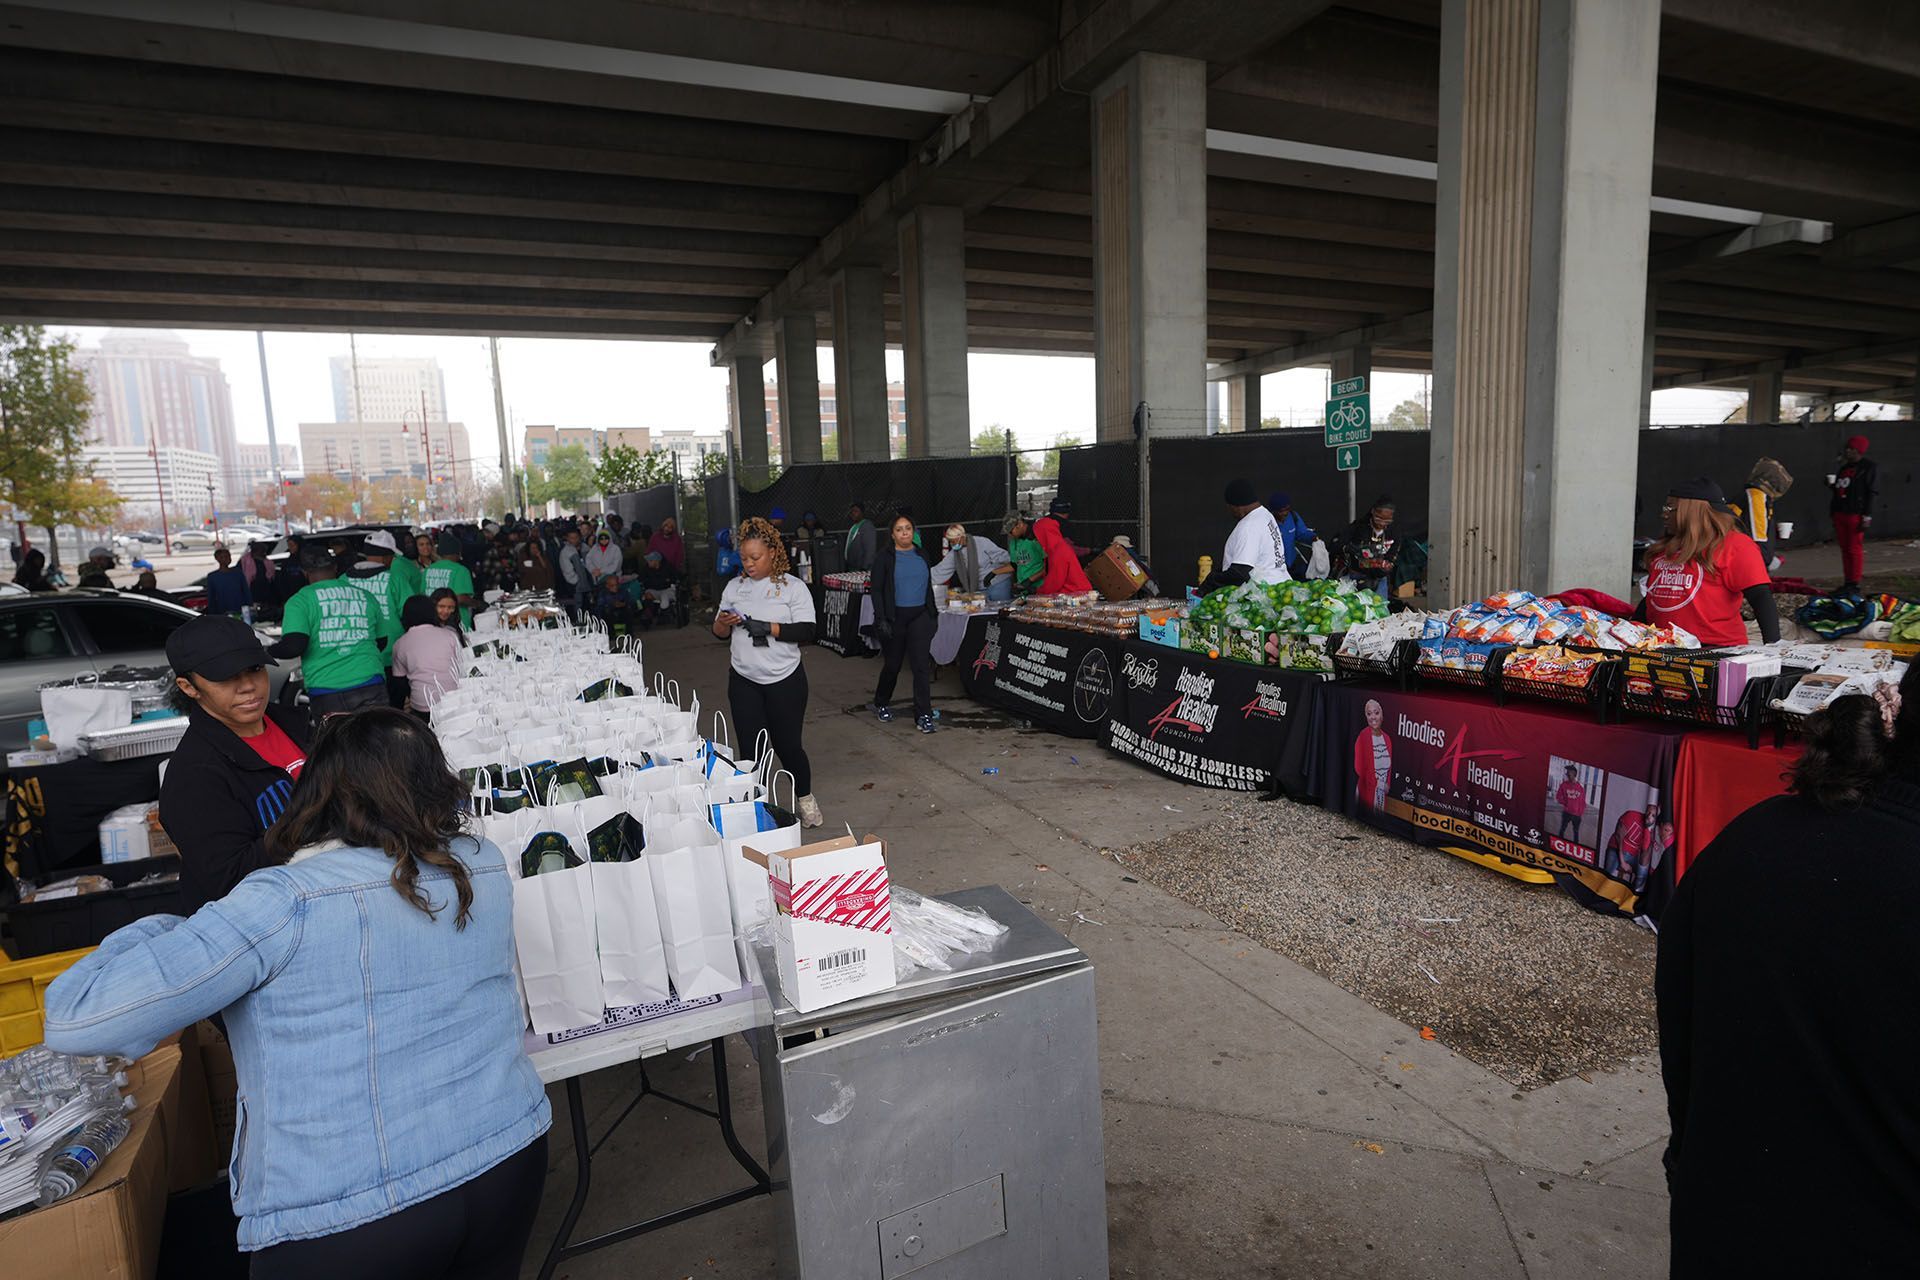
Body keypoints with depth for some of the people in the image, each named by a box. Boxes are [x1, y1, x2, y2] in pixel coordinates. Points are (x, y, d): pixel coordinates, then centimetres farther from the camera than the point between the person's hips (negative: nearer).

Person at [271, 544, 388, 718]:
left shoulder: (300, 601, 1)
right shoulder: (365, 596, 11)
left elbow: (294, 646, -10)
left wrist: (265, 651, 10)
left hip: (328, 693, -2)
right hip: (371, 684, 2)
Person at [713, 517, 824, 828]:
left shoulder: (793, 587, -6)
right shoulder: (734, 586, 7)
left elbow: (806, 632, -14)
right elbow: (719, 632, 11)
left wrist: (769, 628, -23)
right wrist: (723, 622, -11)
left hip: (784, 680, -3)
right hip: (743, 681, 3)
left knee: (788, 744, 5)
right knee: (750, 746, 6)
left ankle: (805, 799, 27)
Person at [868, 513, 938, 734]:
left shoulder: (922, 556, 8)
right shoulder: (885, 559, -4)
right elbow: (876, 590, -6)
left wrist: (933, 615, 12)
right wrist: (881, 620, -14)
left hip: (920, 616, 3)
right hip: (895, 617, -2)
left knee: (922, 664, -7)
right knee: (893, 664, 11)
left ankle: (923, 716, -4)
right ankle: (881, 703, 36)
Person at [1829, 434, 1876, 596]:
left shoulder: (1869, 467, -5)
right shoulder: (1845, 467, 18)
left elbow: (1870, 493, -11)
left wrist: (1867, 516, -16)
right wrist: (1832, 484, 5)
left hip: (1856, 514, -7)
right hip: (1840, 514, 7)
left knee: (1855, 549, -5)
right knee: (1845, 549, 11)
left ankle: (1854, 584, -1)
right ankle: (1847, 582, 18)